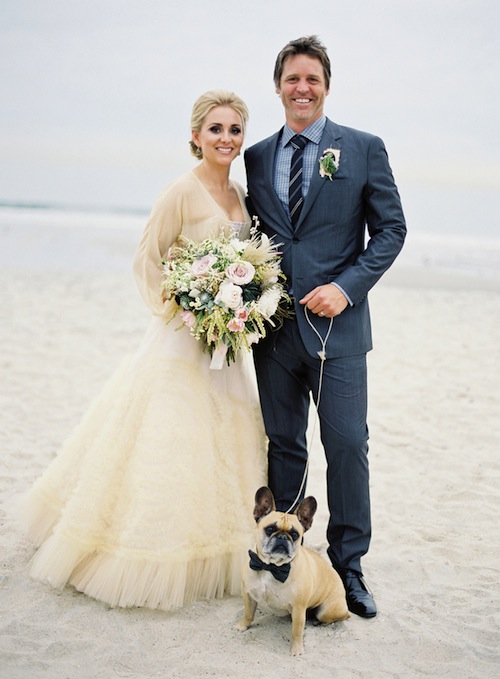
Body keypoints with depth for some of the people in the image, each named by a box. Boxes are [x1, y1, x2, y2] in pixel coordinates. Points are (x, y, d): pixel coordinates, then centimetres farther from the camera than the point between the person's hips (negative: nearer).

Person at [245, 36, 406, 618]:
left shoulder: (364, 149, 1)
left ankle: (348, 565, 14)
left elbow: (390, 228, 0)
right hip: (274, 324, 3)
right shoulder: (257, 156, 11)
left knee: (347, 445, -2)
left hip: (337, 325, -3)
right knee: (283, 445, 11)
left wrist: (347, 286, -12)